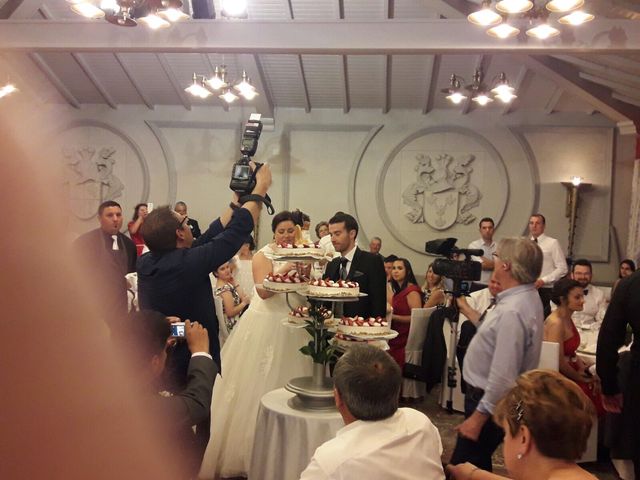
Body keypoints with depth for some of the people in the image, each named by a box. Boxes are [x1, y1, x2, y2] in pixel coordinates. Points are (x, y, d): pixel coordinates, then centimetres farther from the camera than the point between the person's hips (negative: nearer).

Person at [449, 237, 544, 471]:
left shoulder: (512, 311, -28)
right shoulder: (525, 297, 4)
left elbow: (503, 376, -28)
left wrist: (478, 416, -21)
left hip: (488, 400, -10)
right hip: (486, 395, 10)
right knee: (476, 467, 22)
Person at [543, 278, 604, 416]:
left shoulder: (567, 319, 7)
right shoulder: (556, 323, -21)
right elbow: (558, 361, -20)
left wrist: (582, 365, -1)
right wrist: (578, 376, -5)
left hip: (570, 372, 9)